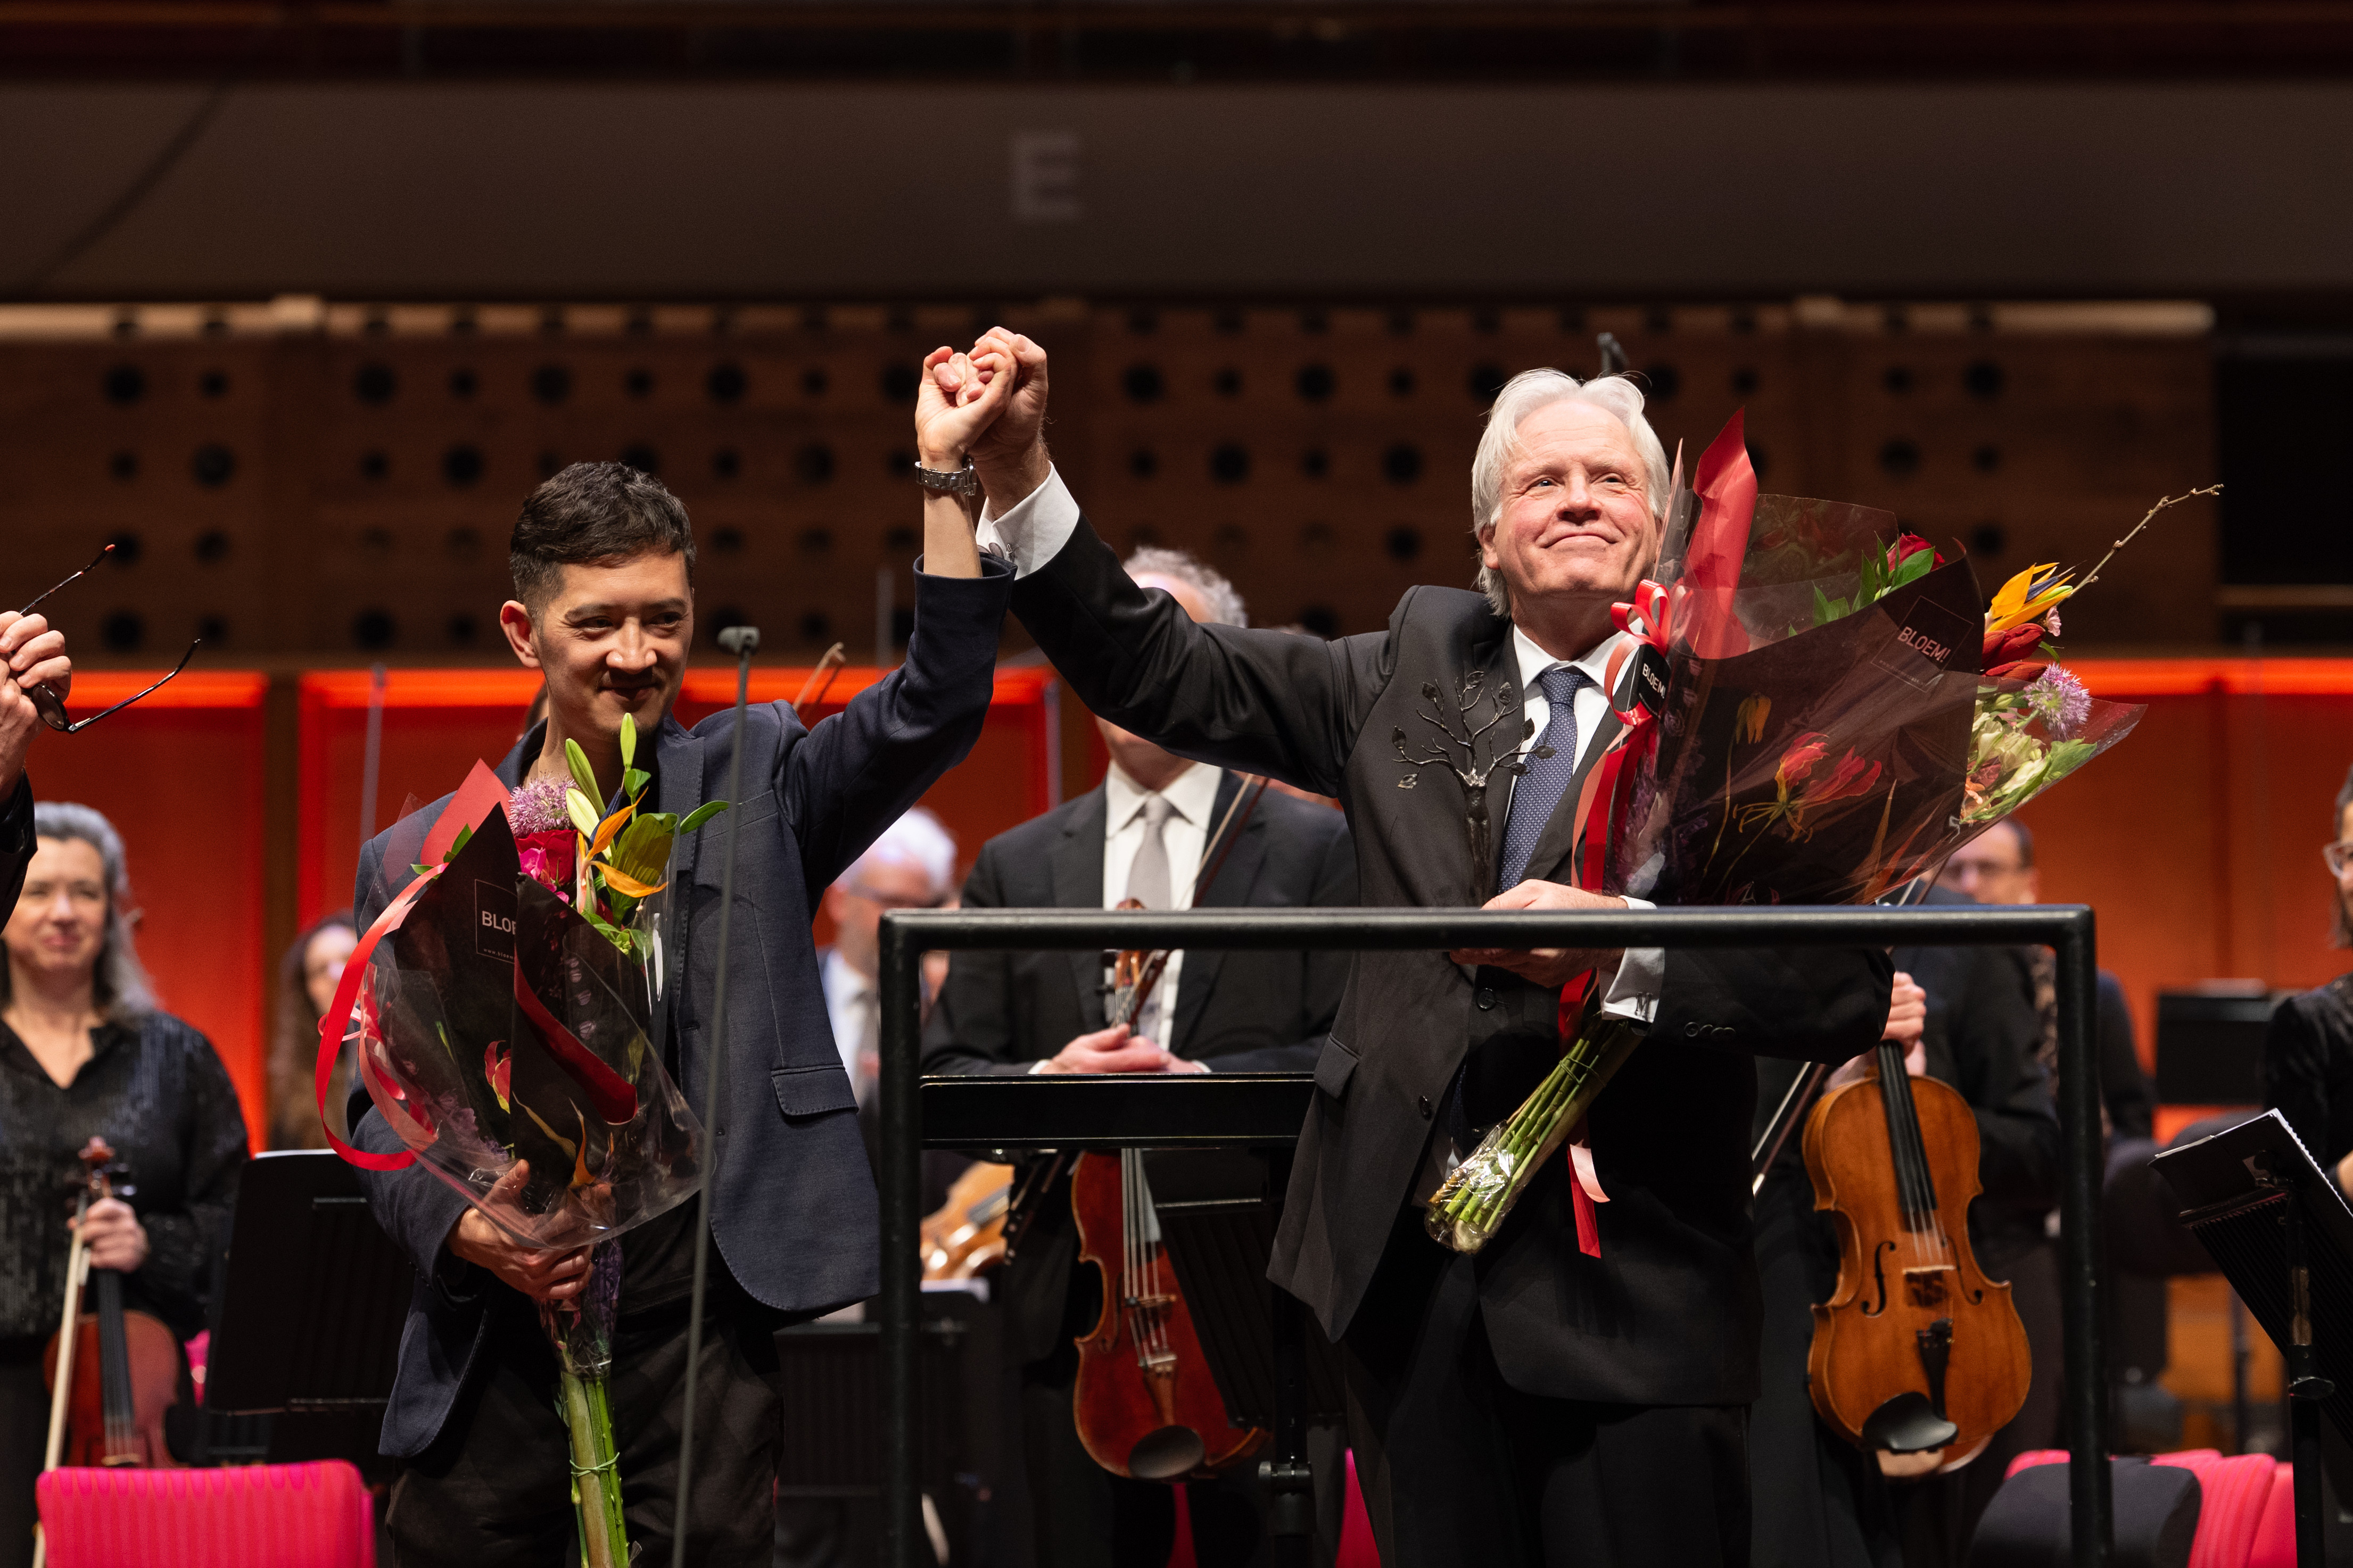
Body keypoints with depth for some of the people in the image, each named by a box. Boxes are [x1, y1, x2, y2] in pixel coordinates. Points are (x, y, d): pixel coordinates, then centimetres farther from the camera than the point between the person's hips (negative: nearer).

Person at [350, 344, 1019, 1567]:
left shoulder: (748, 790, 8)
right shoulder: (417, 866, 9)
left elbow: (935, 707, -5)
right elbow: (382, 1110, 11)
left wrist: (945, 474, -13)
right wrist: (465, 1229, -9)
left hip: (696, 1341, -1)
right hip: (491, 1352, 1)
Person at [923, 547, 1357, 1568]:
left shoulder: (1315, 848, 6)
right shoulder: (1018, 867, 15)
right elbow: (946, 1071, 11)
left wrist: (1205, 1081, -16)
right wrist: (1041, 1082, -10)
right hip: (1073, 1296, 3)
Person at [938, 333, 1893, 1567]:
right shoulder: (1416, 666, 13)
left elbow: (1851, 990, -11)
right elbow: (1156, 675, 12)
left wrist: (1620, 945, -24)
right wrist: (1018, 474, 2)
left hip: (1630, 1287, -4)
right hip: (1409, 1266, 4)